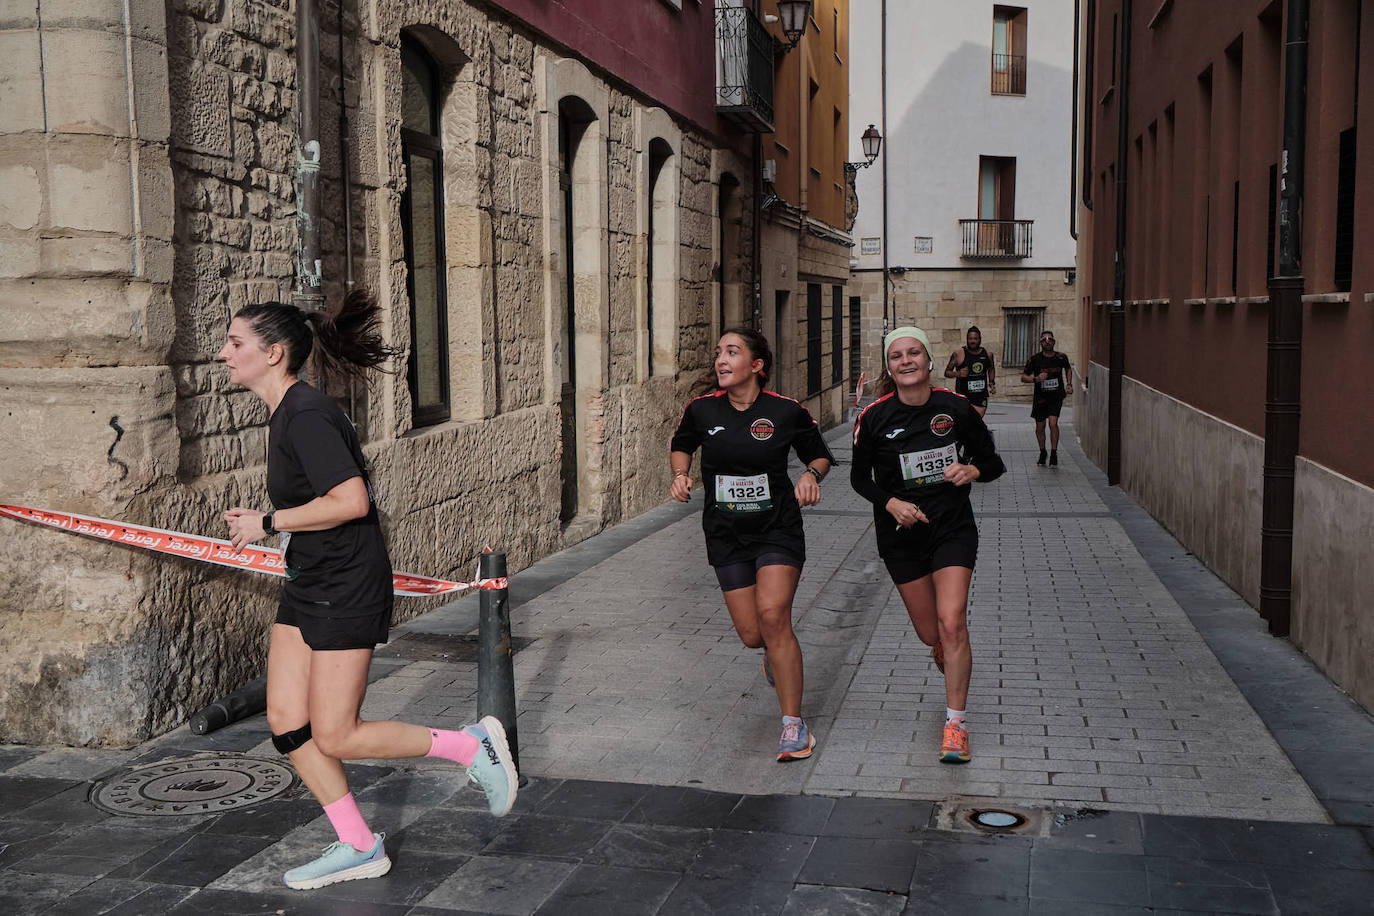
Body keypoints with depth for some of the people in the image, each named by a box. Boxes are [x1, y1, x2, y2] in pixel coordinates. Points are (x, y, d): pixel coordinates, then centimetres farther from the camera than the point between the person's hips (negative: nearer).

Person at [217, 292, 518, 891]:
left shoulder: (307, 416, -20)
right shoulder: (286, 413, 10)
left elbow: (351, 501, -28)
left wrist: (268, 523, -19)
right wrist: (259, 521, 12)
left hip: (348, 590, -10)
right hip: (308, 588, 10)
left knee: (334, 739, -4)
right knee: (286, 724, 7)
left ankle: (471, 745, 12)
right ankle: (359, 848, 19)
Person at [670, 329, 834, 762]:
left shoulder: (786, 411, -8)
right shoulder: (702, 409, -3)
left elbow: (820, 454, 8)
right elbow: (681, 445, 18)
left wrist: (811, 474, -13)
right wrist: (681, 474, -2)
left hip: (778, 528, -3)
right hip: (725, 533, 3)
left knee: (773, 616, -19)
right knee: (751, 634, 1)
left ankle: (794, 726, -6)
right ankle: (776, 653, 42)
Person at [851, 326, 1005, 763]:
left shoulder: (956, 408, -7)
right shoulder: (874, 417, -8)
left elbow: (993, 462, 4)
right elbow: (860, 477, 4)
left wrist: (971, 470, -18)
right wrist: (890, 503, -14)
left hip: (953, 528, -1)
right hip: (901, 535, 1)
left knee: (951, 623, -15)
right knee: (931, 634, 7)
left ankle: (955, 724, -2)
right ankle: (947, 659, 46)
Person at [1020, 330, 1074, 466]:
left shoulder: (1061, 357, -4)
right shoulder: (1035, 359, -9)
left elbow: (1068, 369, 19)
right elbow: (1023, 377, -5)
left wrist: (1069, 384, 6)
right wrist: (1036, 379, -23)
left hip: (1056, 397, -1)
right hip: (1040, 397, 1)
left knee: (1053, 423, -18)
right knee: (1040, 427, 10)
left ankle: (1054, 454, -4)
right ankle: (1042, 452, 32)